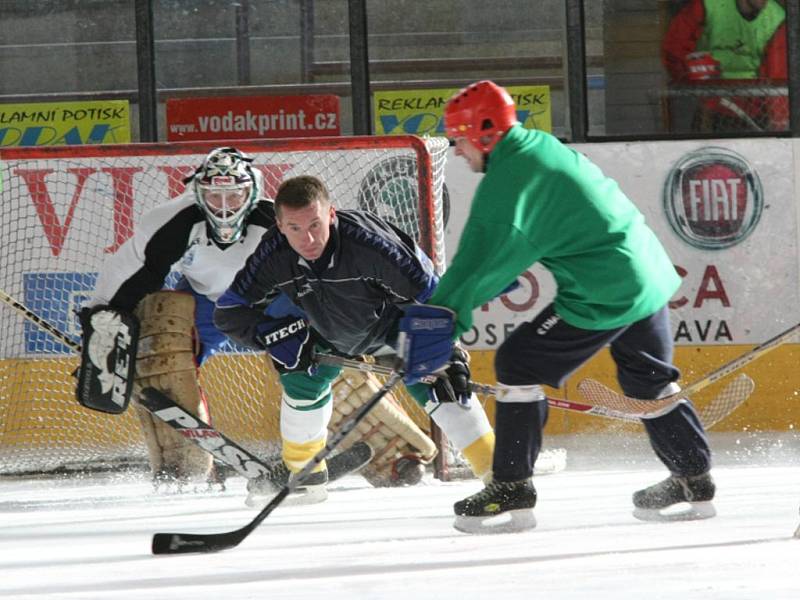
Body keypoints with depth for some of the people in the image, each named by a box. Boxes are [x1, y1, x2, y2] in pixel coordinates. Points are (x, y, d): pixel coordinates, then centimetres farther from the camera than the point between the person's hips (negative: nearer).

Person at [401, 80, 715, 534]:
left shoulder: (505, 181, -15)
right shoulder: (542, 146, 13)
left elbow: (483, 262, -22)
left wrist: (440, 319, -23)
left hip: (604, 295, -9)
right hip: (648, 272, 9)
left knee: (520, 365, -3)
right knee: (648, 378, 24)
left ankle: (512, 489, -3)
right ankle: (694, 481, 32)